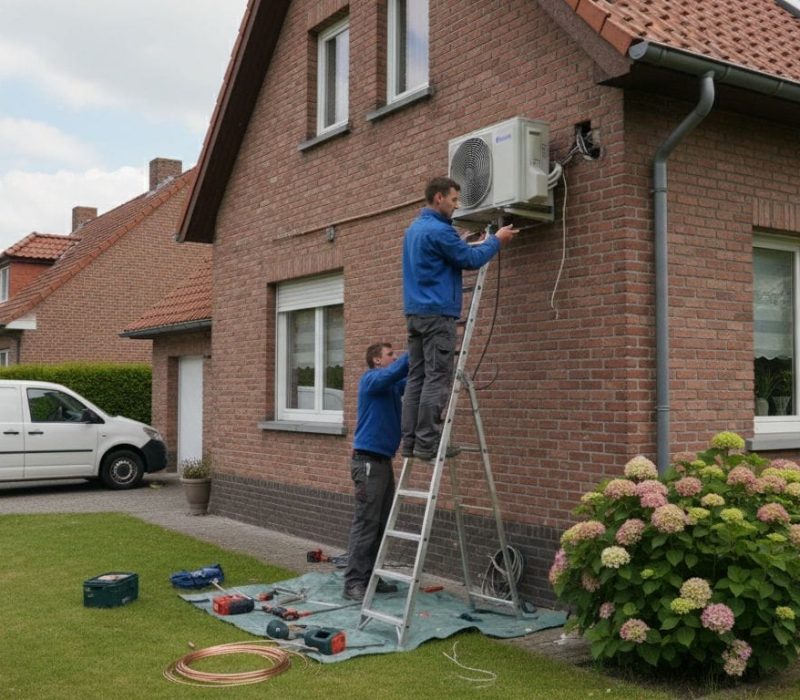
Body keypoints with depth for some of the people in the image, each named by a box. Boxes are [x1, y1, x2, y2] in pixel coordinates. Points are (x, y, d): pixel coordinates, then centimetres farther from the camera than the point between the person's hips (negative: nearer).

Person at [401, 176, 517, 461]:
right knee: (436, 380, -7)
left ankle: (410, 442, 6)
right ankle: (427, 443, -7)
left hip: (415, 313, 9)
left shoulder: (413, 229, 18)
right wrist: (496, 240, 7)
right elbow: (471, 260, -7)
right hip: (437, 314, -9)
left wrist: (480, 243, 24)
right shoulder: (439, 230, -13)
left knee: (416, 379, 7)